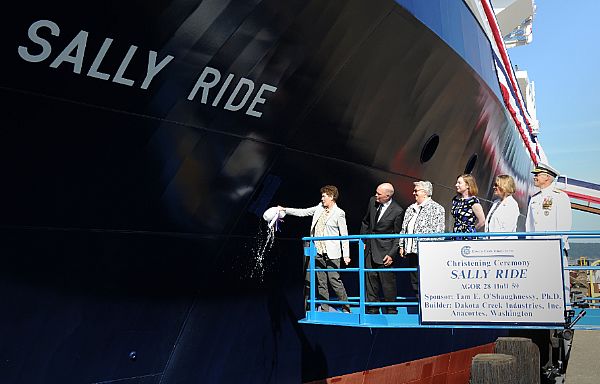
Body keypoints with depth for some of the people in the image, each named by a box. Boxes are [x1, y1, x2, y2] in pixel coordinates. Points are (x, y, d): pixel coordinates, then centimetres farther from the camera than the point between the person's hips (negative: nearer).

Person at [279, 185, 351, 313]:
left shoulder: (339, 213, -7)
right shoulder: (319, 208, 10)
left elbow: (344, 235, -6)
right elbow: (303, 212, 16)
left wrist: (346, 255, -8)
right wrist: (285, 210, 9)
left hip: (331, 253, -6)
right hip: (318, 251, 6)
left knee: (334, 280, -6)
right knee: (321, 282, 8)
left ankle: (346, 308, 8)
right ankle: (324, 309, 16)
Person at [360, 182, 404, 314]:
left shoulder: (397, 211, -14)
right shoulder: (372, 201, 2)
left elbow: (398, 235, -9)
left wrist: (391, 254, -14)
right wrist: (363, 240, 12)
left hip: (384, 250, -6)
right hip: (370, 248, 6)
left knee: (387, 281, 0)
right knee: (371, 279, 10)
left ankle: (391, 310, 14)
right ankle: (372, 309, 20)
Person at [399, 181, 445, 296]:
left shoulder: (436, 209, -2)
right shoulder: (410, 209, 19)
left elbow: (438, 231, -8)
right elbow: (404, 228, 22)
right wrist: (402, 245, 15)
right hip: (412, 251, 7)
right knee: (415, 282, 9)